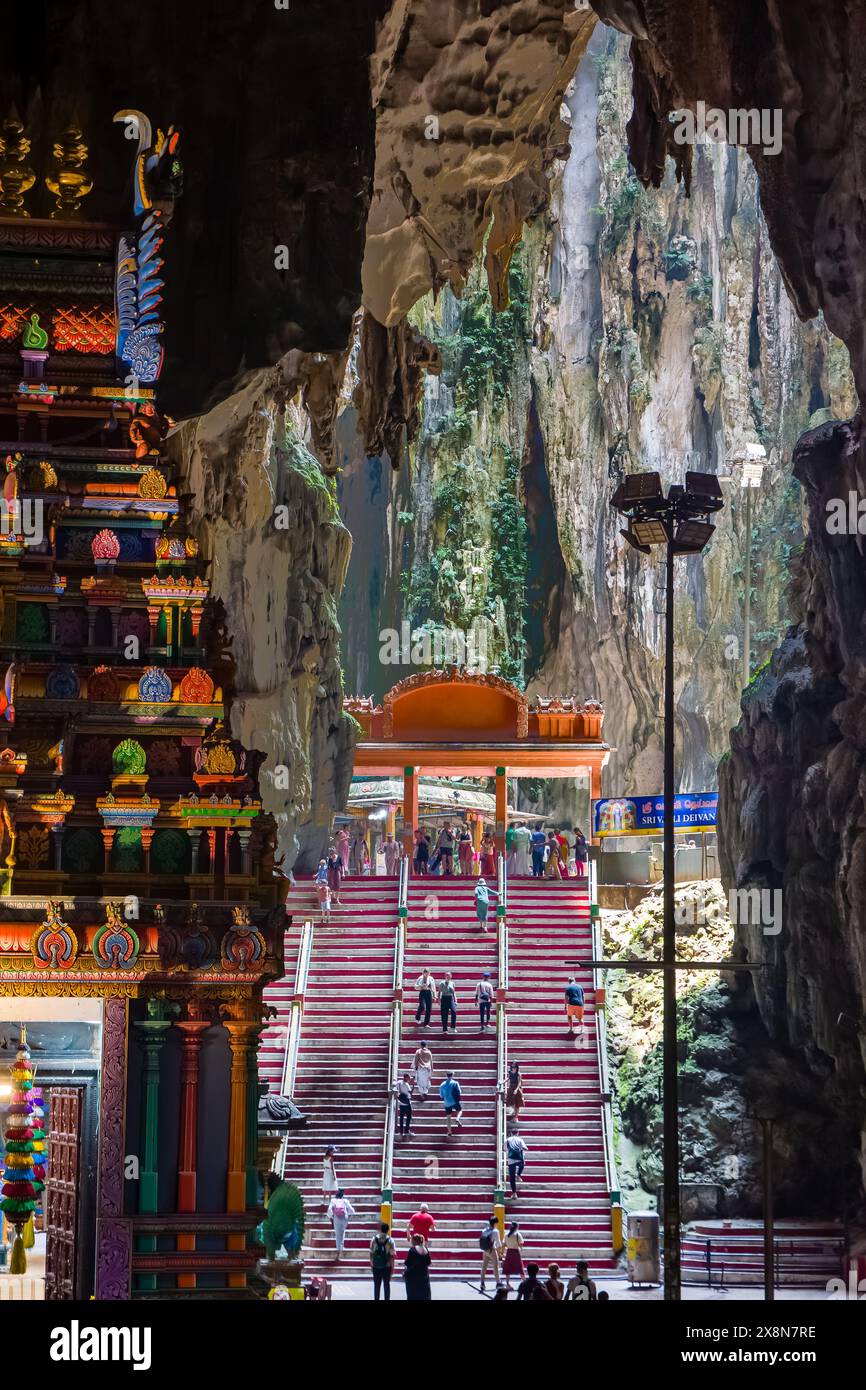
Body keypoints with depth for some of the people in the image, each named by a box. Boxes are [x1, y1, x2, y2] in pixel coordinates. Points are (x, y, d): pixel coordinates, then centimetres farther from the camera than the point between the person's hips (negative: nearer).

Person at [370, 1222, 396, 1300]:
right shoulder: (390, 1241, -10)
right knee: (387, 1285, 9)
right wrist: (392, 1267, -2)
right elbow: (392, 1256, -10)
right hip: (387, 1267, -1)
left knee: (376, 1285, 10)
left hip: (376, 1267, 1)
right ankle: (387, 1299, 9)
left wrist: (371, 1264, 10)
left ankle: (376, 1299, 12)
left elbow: (371, 1253, 0)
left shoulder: (374, 1239, -4)